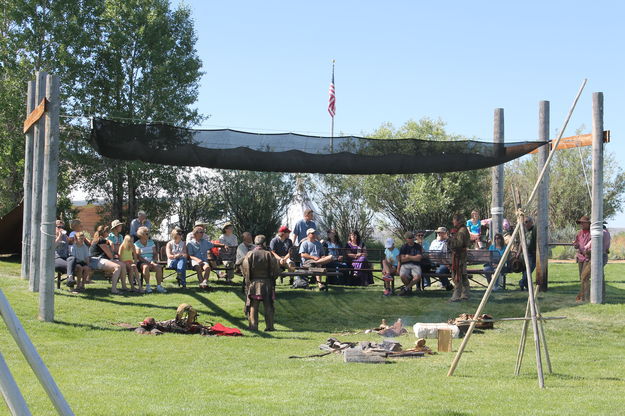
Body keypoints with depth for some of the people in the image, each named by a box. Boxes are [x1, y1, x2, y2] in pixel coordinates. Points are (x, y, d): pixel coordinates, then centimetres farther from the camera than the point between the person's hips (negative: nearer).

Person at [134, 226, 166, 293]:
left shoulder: (151, 242, 18)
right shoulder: (137, 244, 4)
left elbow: (155, 253, 14)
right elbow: (138, 256, -6)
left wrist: (153, 261, -8)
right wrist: (147, 262, -20)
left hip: (151, 262, 4)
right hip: (141, 262, -4)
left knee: (159, 267, -27)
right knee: (146, 266, -37)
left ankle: (159, 286, -27)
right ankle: (147, 286, -30)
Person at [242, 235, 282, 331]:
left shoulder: (249, 254, -2)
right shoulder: (269, 254, -5)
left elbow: (244, 268, -3)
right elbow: (276, 269, -4)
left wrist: (248, 279, 10)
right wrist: (272, 278, 12)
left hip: (253, 283, 1)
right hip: (267, 283, -1)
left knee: (253, 306, 4)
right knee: (268, 306, 5)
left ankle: (253, 326, 0)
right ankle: (269, 326, 5)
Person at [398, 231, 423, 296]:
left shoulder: (418, 246, 10)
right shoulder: (403, 247, 10)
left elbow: (419, 258, -1)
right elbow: (402, 259, -1)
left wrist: (409, 257, -1)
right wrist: (414, 257, 0)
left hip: (415, 265, 0)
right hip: (405, 265, 0)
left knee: (417, 276, -34)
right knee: (402, 276, -33)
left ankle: (406, 288, -9)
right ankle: (409, 287, 1)